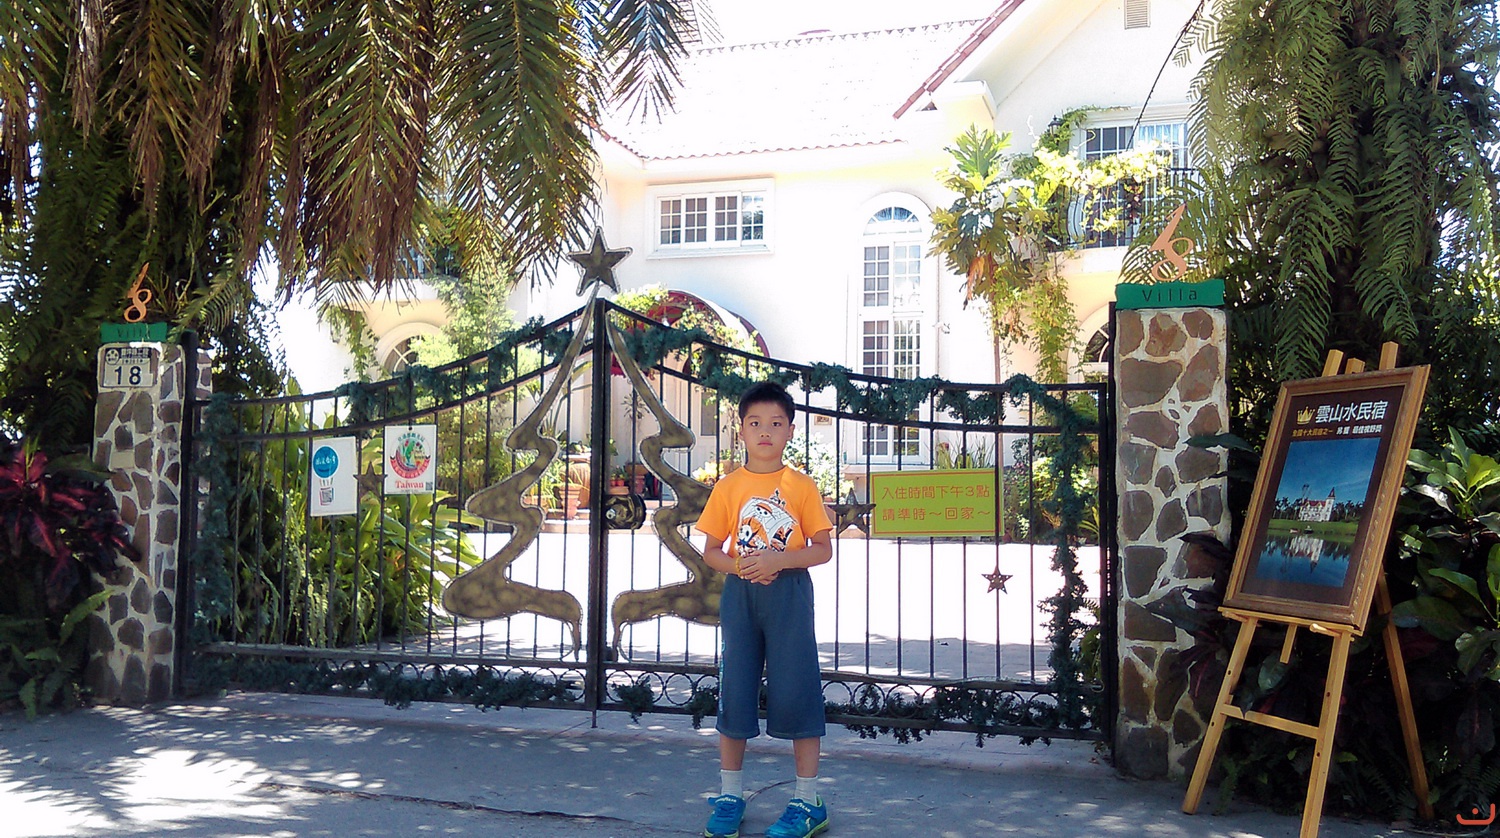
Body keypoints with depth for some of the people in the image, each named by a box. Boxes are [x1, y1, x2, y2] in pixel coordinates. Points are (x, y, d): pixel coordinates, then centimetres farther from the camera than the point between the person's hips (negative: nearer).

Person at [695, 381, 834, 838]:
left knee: (796, 692, -2)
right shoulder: (728, 486, 5)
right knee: (735, 692, 7)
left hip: (789, 592, -2)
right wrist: (740, 565, -13)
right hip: (740, 593, 2)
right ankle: (730, 795, 20)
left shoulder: (801, 486, -1)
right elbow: (711, 551, 7)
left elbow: (823, 549, -1)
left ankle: (808, 801, 9)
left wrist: (778, 561, -16)